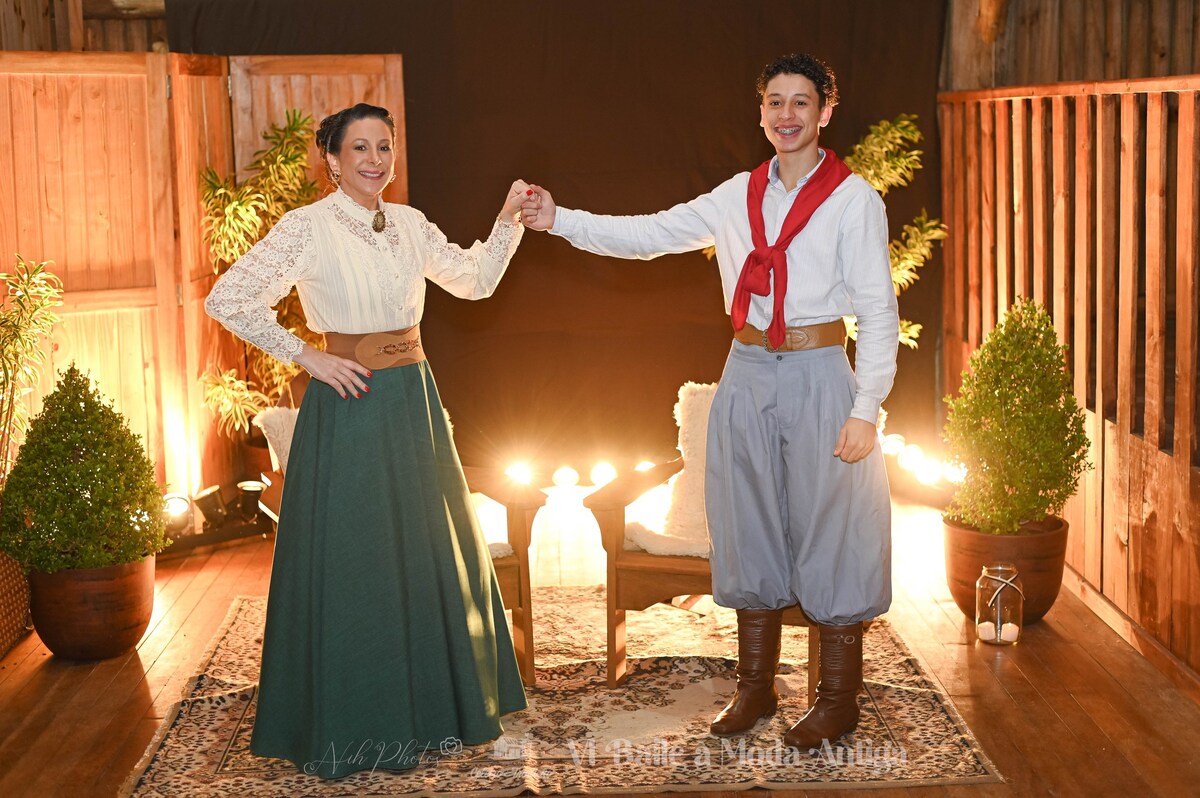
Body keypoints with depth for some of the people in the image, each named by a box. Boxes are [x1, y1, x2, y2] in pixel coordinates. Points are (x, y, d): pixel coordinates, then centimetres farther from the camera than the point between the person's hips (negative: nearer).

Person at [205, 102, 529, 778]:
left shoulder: (409, 224, 7)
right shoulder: (309, 227, -10)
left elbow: (476, 280, 15)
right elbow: (227, 300, -13)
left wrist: (509, 221, 0)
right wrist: (308, 357, -11)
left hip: (415, 402, 6)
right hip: (350, 406, -6)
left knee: (431, 554, 12)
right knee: (356, 563, 1)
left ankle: (433, 709, 29)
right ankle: (365, 731, 15)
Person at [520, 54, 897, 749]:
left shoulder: (854, 199, -5)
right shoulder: (738, 197, 9)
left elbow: (878, 310, -7)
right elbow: (649, 234, 8)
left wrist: (865, 408, -12)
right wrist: (560, 220, -3)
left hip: (818, 378, -5)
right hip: (748, 374, 5)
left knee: (830, 534, 1)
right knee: (750, 530, 11)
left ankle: (838, 698, 15)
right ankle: (756, 685, 24)